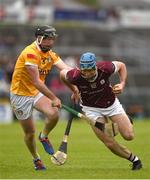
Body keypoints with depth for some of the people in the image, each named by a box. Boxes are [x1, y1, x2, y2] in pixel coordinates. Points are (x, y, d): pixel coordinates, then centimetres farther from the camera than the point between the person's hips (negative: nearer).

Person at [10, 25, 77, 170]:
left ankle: (44, 136, 9)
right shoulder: (30, 53, -25)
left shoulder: (50, 54, 0)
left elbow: (67, 70, -12)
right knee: (30, 133, 3)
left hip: (37, 93, 6)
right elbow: (36, 82, -28)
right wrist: (53, 98, -25)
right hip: (20, 94, -6)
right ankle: (36, 159, 30)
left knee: (54, 114, -21)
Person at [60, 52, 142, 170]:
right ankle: (134, 159, 13)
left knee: (129, 136, -7)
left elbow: (121, 65, -6)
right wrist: (74, 91, 7)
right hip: (92, 109, -1)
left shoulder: (105, 68, -29)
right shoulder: (75, 76, -30)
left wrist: (122, 84, -19)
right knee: (110, 144, -12)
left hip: (112, 104, 1)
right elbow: (62, 74, -5)